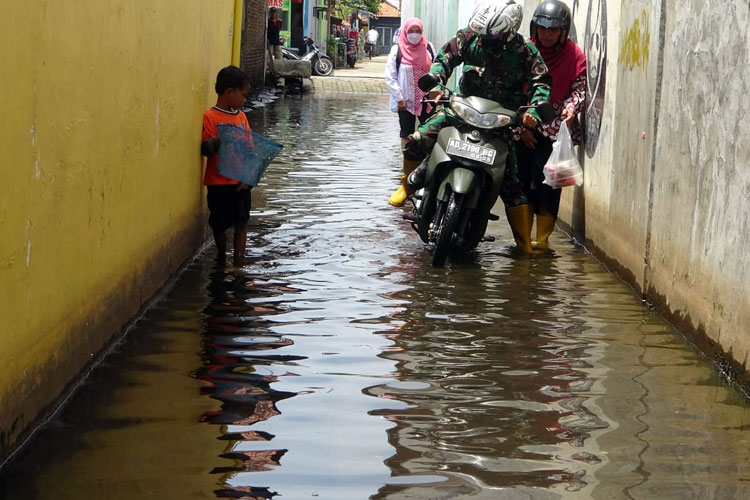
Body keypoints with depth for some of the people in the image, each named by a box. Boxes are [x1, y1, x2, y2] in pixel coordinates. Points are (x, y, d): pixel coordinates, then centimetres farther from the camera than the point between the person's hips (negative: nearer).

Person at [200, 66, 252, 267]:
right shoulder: (210, 117, -10)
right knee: (220, 223, 8)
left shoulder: (242, 117, 8)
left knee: (241, 222, 4)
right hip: (218, 182, -5)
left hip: (241, 182, 5)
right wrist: (219, 141, -34)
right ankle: (221, 258, 29)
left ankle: (239, 263, 9)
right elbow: (205, 148, -14)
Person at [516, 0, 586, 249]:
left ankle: (543, 239, 0)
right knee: (521, 181, 1)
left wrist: (571, 107, -19)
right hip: (525, 128, 2)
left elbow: (579, 88, 3)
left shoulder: (575, 55, 1)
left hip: (556, 129, -2)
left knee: (547, 183, -7)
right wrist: (522, 126, 0)